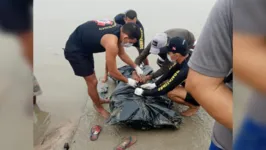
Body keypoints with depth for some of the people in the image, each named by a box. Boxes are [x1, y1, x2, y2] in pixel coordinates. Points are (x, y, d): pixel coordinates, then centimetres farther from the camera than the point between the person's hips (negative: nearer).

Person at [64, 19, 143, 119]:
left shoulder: (118, 29, -7)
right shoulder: (112, 43, -34)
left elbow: (122, 54, 11)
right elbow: (113, 72, -23)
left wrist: (136, 67, 11)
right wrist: (128, 81, -8)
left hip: (84, 46, 9)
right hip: (74, 50, -9)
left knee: (91, 79, 24)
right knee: (92, 82, 1)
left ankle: (97, 100, 45)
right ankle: (99, 108, 23)